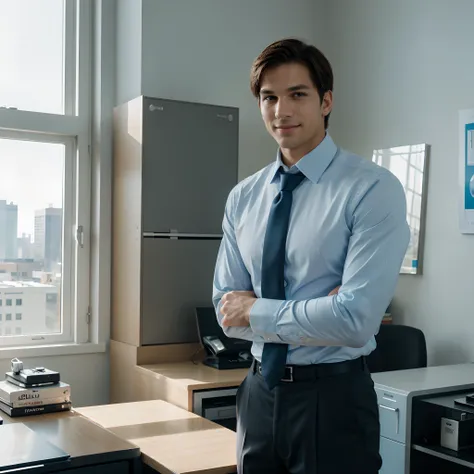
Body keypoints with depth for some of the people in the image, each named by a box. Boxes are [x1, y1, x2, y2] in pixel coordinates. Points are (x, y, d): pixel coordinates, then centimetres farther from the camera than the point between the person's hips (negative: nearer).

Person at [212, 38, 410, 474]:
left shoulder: (373, 188, -14)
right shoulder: (243, 197, 2)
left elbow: (356, 319, -23)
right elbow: (227, 312, 0)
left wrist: (257, 311, -11)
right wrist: (318, 312, -15)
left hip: (333, 397, -4)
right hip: (259, 392, 5)